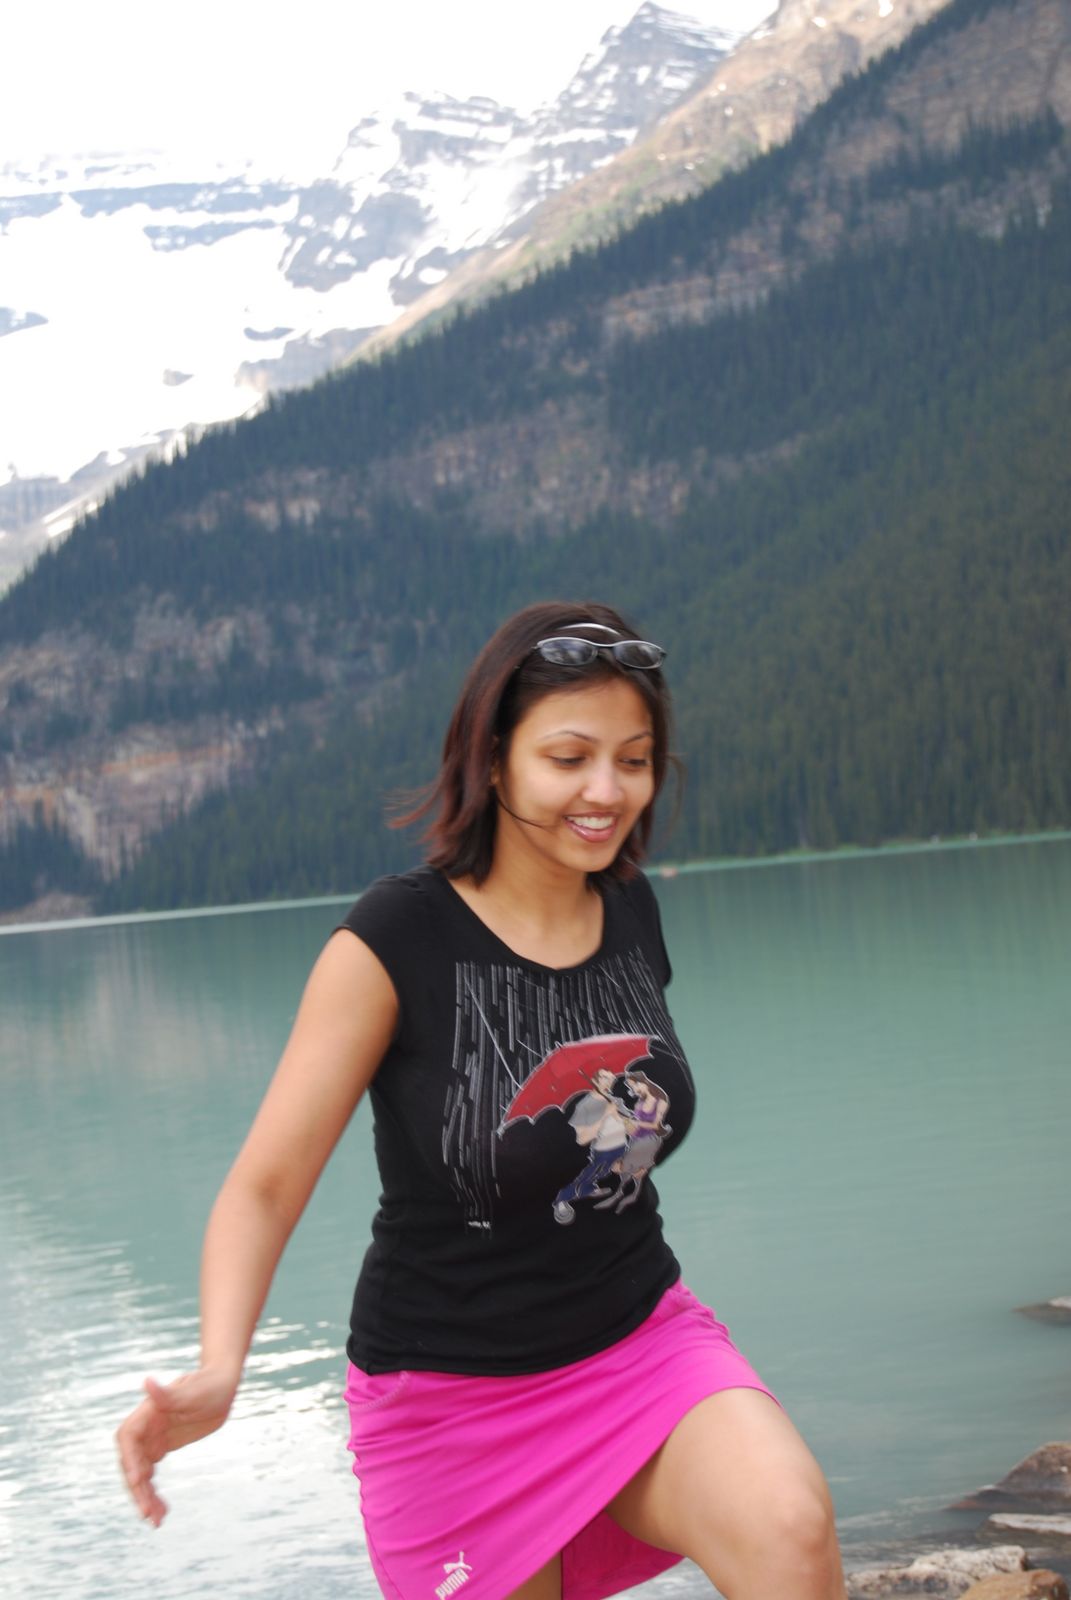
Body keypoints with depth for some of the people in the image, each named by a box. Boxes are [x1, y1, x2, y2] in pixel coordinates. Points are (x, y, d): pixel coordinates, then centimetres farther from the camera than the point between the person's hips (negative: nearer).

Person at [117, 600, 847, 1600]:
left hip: (643, 1340, 4)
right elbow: (264, 1185, -19)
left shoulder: (630, 913, -1)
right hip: (454, 1394, -3)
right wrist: (217, 1373, -36)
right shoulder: (393, 942, -17)